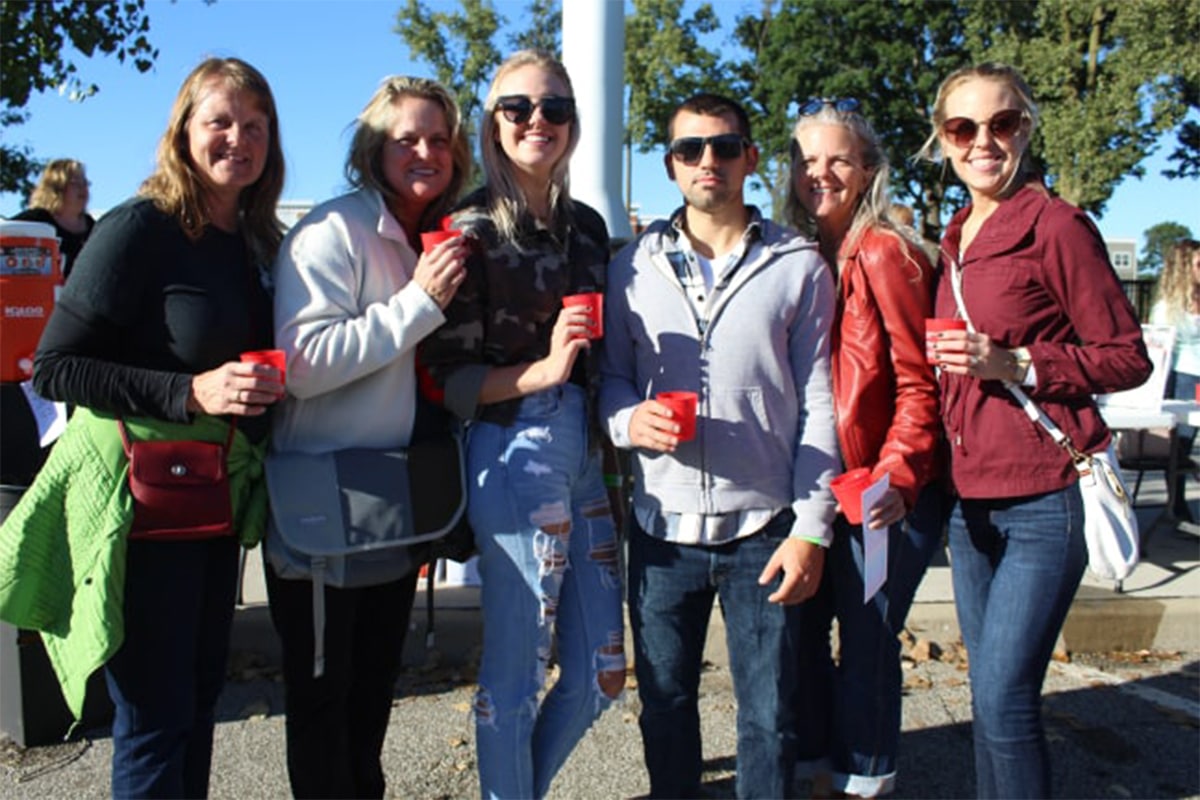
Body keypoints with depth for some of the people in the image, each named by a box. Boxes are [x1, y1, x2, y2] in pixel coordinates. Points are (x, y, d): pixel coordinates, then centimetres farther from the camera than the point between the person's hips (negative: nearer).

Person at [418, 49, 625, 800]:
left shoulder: (588, 225, 12)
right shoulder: (474, 230, -4)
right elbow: (448, 377, -7)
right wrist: (542, 371, -20)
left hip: (590, 454, 6)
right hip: (517, 456, -6)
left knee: (602, 674, 12)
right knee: (516, 672, 3)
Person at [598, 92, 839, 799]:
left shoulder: (799, 267, 3)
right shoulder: (634, 266, 8)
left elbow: (817, 404, 1)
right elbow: (610, 376, 12)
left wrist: (812, 528, -5)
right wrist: (629, 419, -12)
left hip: (764, 528, -1)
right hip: (662, 525, 2)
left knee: (771, 717, 7)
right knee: (665, 704, 14)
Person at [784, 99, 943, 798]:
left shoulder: (888, 255, -10)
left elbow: (918, 381, -12)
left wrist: (898, 476, -22)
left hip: (883, 492, -6)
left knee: (866, 641, 4)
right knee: (799, 628, 12)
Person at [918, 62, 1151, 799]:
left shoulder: (1057, 225, -8)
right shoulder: (956, 240, 13)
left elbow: (1128, 357, -8)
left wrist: (1015, 364, -18)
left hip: (1044, 497, -7)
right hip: (971, 501, 7)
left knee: (1004, 697, -7)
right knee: (989, 694, 14)